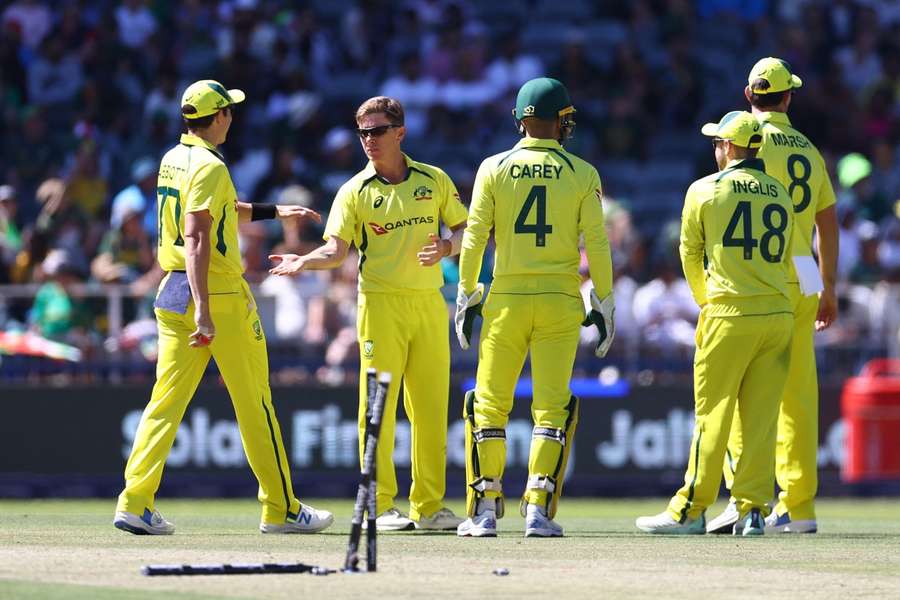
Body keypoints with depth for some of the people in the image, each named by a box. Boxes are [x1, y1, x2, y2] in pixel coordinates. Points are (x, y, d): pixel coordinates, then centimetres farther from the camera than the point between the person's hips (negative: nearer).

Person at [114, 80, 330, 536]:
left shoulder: (172, 160, 13)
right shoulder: (209, 167, -14)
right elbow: (197, 239, -24)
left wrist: (275, 213, 37)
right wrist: (204, 311, -29)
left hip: (172, 293, 8)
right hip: (220, 293, -8)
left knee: (167, 398, 4)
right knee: (254, 401, 2)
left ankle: (135, 503, -8)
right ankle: (280, 509, 8)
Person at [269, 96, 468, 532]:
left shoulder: (434, 181, 10)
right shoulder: (355, 192, 3)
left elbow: (466, 230, 14)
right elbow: (337, 249, -6)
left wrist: (447, 247, -7)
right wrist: (302, 263, -25)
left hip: (429, 301, 3)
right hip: (381, 303, -3)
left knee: (431, 405, 3)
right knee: (379, 403, -7)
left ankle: (429, 506, 10)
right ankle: (379, 506, -3)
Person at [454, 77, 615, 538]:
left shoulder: (494, 169, 1)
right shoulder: (581, 175, 1)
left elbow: (474, 237, 1)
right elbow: (596, 243, 0)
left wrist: (466, 297, 8)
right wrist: (605, 306, 7)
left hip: (506, 299, 0)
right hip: (560, 301, 0)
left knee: (489, 404, 7)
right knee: (552, 406, 2)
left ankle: (485, 511, 4)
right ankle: (538, 509, -5)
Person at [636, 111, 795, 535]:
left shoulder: (705, 190, -1)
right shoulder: (780, 194, 12)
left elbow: (690, 254, 6)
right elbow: (784, 257, 16)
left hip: (729, 314, -4)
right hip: (779, 314, 4)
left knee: (712, 413, -1)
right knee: (761, 416, 5)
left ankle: (690, 510, 2)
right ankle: (753, 510, 3)